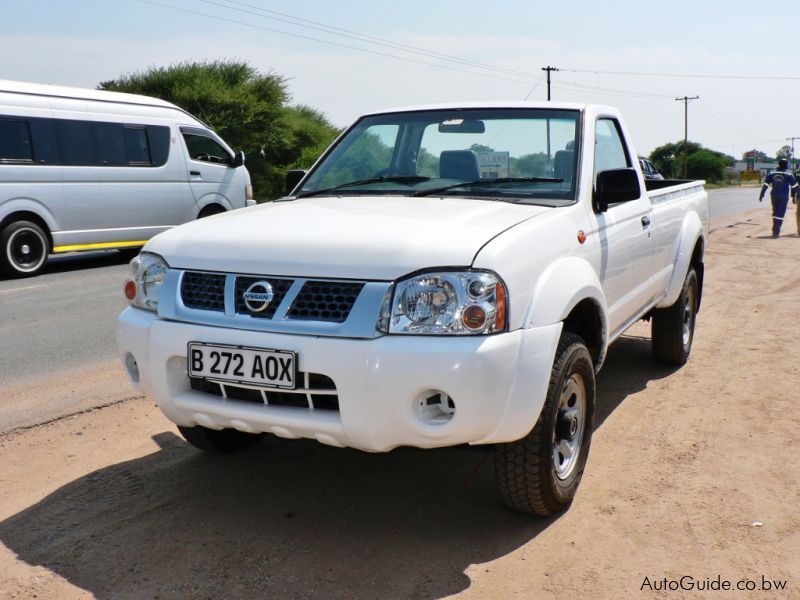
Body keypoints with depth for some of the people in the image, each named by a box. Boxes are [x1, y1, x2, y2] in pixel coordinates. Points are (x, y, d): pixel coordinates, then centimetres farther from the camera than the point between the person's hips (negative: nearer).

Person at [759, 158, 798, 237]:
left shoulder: (771, 174, 3)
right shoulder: (788, 175, -6)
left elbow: (765, 185, 3)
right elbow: (795, 186, -2)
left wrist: (761, 195, 7)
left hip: (774, 196, 4)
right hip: (784, 197, -4)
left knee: (775, 212, 21)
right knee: (780, 214, -1)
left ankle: (775, 230, 24)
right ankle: (776, 232, -7)